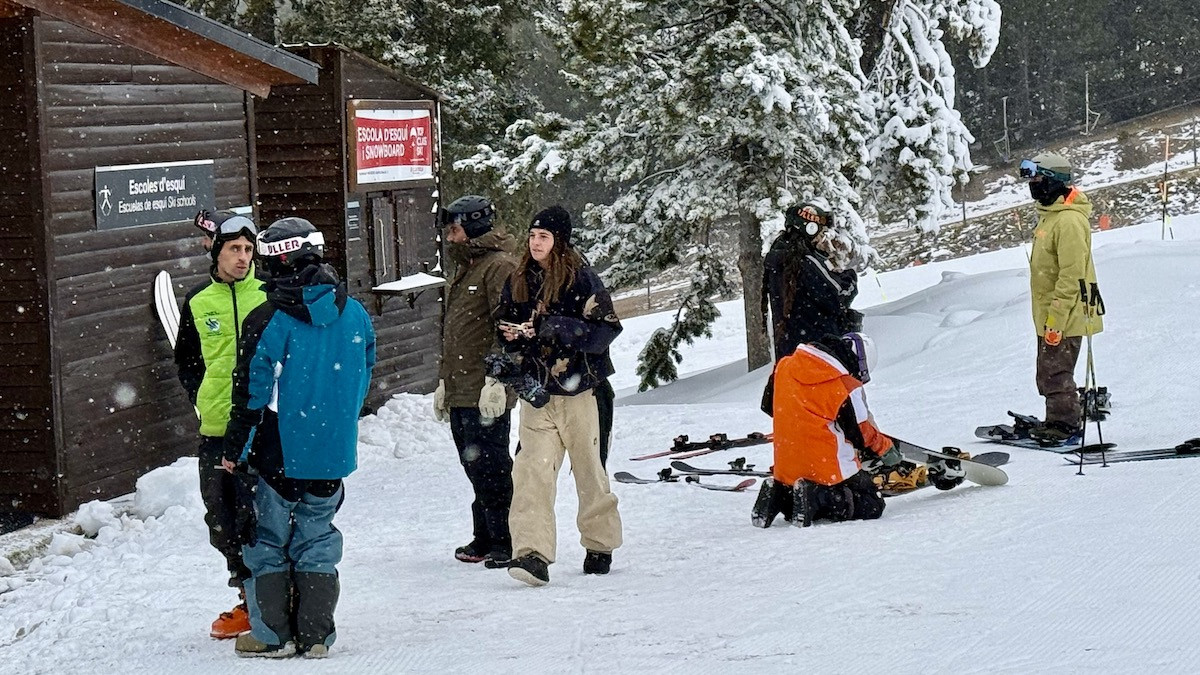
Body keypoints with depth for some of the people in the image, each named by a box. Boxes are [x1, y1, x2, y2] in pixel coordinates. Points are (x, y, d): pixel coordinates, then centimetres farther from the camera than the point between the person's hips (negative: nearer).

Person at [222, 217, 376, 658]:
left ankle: (272, 634, 12)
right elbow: (363, 378, 11)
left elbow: (252, 392, -11)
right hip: (334, 453, 4)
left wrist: (234, 449, 0)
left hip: (280, 453, -4)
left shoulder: (266, 321, -14)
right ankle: (316, 635, 13)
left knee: (269, 541, 9)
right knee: (317, 540, 13)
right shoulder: (354, 315, 0)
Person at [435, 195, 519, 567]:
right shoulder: (464, 270, 21)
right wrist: (443, 382, 26)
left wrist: (496, 380, -24)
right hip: (460, 393, 9)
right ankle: (485, 540, 19)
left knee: (490, 467, -8)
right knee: (475, 467, 12)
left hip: (486, 395, -9)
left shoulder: (500, 266, -10)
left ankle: (508, 542, -2)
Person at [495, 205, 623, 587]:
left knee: (589, 469, 8)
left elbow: (605, 329, -10)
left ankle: (600, 545, 26)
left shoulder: (582, 280, -5)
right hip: (535, 395, 3)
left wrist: (557, 328, -21)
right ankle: (532, 554, -18)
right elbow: (507, 331, 22)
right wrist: (514, 338, -2)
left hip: (577, 390, -3)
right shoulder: (518, 283, 11)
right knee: (532, 471, -11)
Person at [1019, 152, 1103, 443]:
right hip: (1048, 315, 10)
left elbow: (1071, 276, -23)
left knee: (1056, 372, -4)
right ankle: (1062, 422, 26)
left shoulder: (1069, 221, -20)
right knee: (1048, 372, 16)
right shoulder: (1050, 215, 13)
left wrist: (1056, 319, -24)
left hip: (1063, 316, -10)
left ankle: (1064, 425, 5)